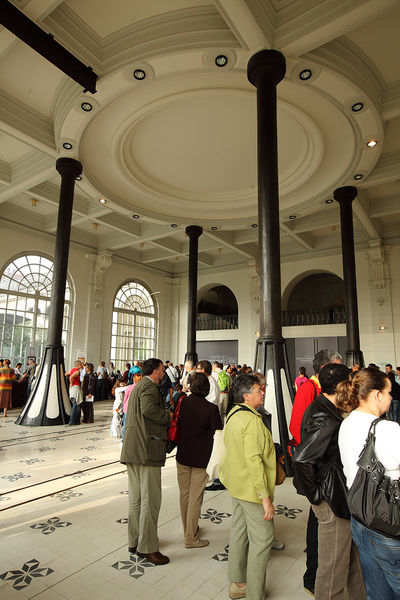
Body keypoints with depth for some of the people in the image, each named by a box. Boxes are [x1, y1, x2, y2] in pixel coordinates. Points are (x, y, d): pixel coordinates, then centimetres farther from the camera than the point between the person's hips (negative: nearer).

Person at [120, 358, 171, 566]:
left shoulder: (138, 386, 21)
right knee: (150, 499, 0)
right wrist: (168, 416, -15)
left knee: (136, 498, 18)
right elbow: (148, 408, -29)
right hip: (146, 449, -10)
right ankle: (147, 547, 10)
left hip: (132, 449, 10)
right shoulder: (149, 386, -12)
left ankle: (134, 541, 30)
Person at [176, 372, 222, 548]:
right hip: (201, 459, -4)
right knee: (195, 497, 8)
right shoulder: (211, 409, -19)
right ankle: (191, 538, 18)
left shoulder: (183, 402, -9)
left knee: (184, 494, 19)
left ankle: (188, 529, 37)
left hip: (182, 456, 4)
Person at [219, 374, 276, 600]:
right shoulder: (252, 420, -25)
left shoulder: (233, 414, 4)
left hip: (236, 485, 9)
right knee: (262, 539, 6)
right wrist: (266, 497, -23)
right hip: (252, 489, -9)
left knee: (239, 531, 20)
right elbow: (253, 460, -27)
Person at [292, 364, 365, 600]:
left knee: (352, 554, 28)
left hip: (338, 500, 10)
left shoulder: (319, 408, 3)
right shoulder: (326, 419, -28)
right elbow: (301, 459, -35)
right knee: (334, 565, 11)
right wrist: (314, 494, -20)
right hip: (332, 501, -10)